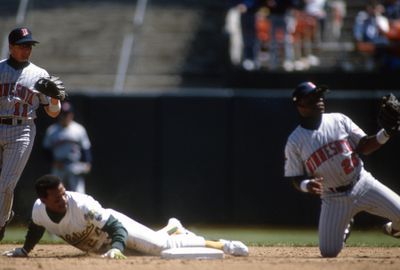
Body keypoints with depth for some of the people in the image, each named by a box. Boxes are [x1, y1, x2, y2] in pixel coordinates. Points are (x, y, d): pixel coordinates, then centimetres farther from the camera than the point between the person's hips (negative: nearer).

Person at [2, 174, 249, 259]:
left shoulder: (82, 206, -40)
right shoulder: (39, 209, -23)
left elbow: (116, 227, -41)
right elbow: (36, 230, 4)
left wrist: (116, 248, -57)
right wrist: (24, 250, 3)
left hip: (117, 228, -6)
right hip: (101, 245, 6)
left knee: (163, 246, -13)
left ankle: (221, 245, -4)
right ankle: (172, 228, 56)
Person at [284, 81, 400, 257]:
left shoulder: (339, 120, 0)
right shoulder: (295, 142, -5)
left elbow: (364, 147, 2)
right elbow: (295, 179, -1)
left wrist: (385, 134, -15)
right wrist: (307, 186, -24)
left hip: (363, 185, 1)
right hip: (334, 200, -1)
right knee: (328, 252, -6)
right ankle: (343, 227, 29)